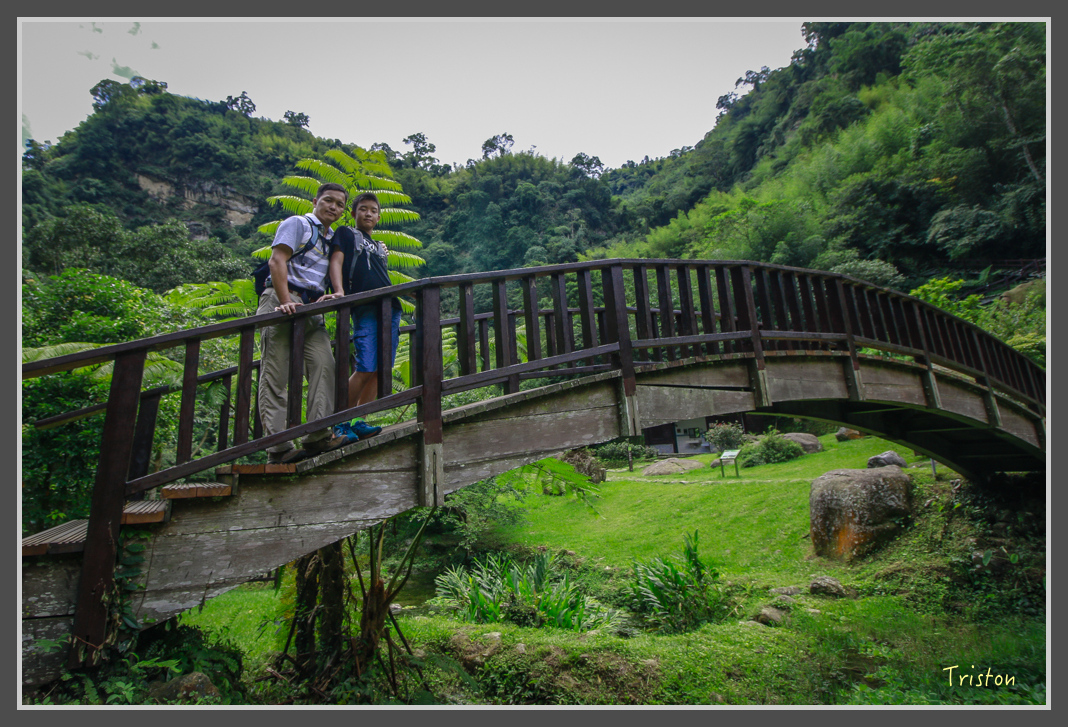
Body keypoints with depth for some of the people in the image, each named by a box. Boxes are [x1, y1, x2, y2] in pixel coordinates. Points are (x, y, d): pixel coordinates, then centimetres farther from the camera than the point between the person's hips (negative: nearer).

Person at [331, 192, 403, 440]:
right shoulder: (345, 234, 13)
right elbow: (337, 262, -1)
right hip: (364, 309, -6)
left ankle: (357, 421, 4)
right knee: (365, 369, -14)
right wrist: (339, 293, -15)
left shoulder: (379, 247, 30)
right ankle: (341, 422, -3)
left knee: (380, 370, -1)